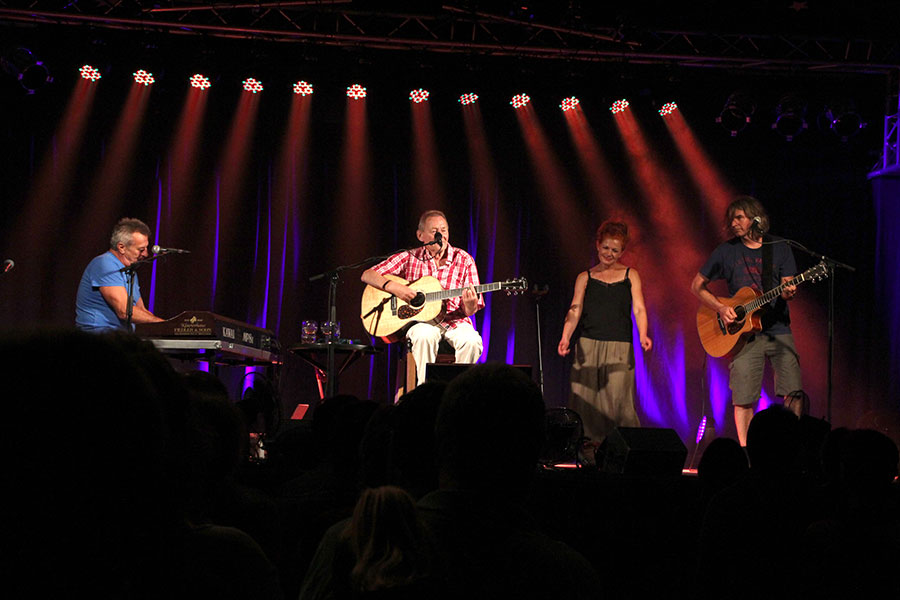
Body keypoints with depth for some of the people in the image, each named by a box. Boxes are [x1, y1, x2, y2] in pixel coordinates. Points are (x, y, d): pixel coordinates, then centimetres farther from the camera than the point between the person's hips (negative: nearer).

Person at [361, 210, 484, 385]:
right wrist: (393, 287, -17)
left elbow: (469, 311, 4)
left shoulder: (464, 260, 4)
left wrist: (470, 305, -22)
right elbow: (367, 275, 1)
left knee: (472, 341, -32)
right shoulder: (409, 258, 4)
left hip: (453, 320, 1)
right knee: (425, 336, -37)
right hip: (420, 319, -1)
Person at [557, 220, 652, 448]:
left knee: (618, 401, -11)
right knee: (585, 400, -5)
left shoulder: (630, 276, 13)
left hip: (620, 349, -1)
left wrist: (642, 335, -15)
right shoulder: (585, 278, 13)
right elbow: (575, 311, 4)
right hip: (588, 347, 1)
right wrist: (566, 337, -14)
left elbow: (638, 309, 4)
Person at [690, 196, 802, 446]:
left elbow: (787, 288, 6)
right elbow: (697, 285, 10)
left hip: (778, 329, 1)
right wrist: (720, 308, -5)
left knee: (794, 394, -8)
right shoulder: (726, 251, 6)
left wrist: (788, 293, -19)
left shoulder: (779, 249, 7)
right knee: (744, 399, -4)